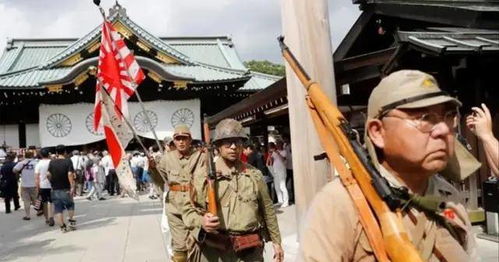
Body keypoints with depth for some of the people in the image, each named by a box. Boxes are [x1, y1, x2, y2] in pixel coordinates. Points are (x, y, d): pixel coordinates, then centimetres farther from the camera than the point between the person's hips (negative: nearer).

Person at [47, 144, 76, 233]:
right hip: (65, 189, -2)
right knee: (70, 206, 20)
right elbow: (70, 174, -17)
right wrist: (72, 187, -16)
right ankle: (72, 222, 17)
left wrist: (52, 182, 14)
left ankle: (63, 227, 7)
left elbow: (48, 174, -4)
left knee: (58, 209, 7)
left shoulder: (52, 162, 1)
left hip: (55, 190, 2)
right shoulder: (68, 161, -8)